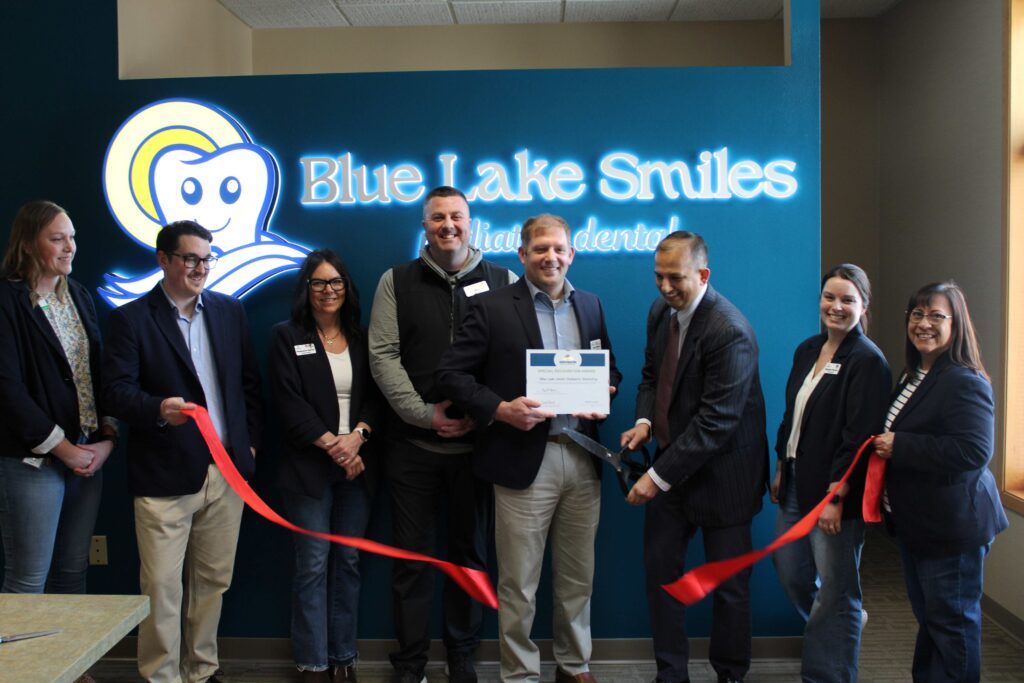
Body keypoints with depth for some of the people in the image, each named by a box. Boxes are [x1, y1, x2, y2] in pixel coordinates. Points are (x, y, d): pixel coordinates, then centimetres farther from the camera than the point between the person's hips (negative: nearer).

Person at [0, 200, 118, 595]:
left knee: (73, 573, 13)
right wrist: (61, 447, -12)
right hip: (32, 460, -6)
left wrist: (107, 437, 0)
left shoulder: (79, 297, 13)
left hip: (89, 457, 6)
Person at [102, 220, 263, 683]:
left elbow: (249, 381, 14)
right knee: (161, 587, 1)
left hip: (227, 471, 4)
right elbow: (117, 391, -10)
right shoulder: (131, 319, -1)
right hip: (165, 476, -4)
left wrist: (250, 441, 7)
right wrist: (159, 409, -29)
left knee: (213, 580, 13)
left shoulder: (229, 311, 11)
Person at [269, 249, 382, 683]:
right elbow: (289, 402, -7)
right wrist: (331, 445, -13)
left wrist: (357, 435, -13)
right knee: (313, 564, 1)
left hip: (357, 465, 3)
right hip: (309, 466, -3)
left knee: (348, 561, 7)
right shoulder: (286, 337, 2)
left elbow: (376, 395, 5)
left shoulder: (361, 338, 11)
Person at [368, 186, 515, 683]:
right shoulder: (397, 281, 5)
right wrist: (423, 413, -11)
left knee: (471, 552, 12)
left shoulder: (503, 281, 4)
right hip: (413, 443, 0)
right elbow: (383, 354, -2)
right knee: (412, 556, 8)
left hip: (478, 442, 0)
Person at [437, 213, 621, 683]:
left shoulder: (590, 306, 11)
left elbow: (609, 370, 19)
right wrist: (500, 409, -19)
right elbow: (451, 373, -7)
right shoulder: (492, 308, -4)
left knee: (578, 578, 16)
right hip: (524, 461, -4)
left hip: (582, 459, 4)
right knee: (518, 586, 6)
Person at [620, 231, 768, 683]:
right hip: (675, 461, 7)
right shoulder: (660, 311, 1)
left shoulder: (729, 332, -24)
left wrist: (659, 476, -24)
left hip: (720, 472, -7)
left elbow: (716, 421, -26)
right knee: (659, 568, 11)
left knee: (728, 585, 10)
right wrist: (644, 420, -7)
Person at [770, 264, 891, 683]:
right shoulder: (807, 351, 10)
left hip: (835, 493, -8)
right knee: (790, 574, 18)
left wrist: (836, 497, -20)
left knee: (835, 592, 4)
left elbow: (860, 437, -18)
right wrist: (781, 469, 16)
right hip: (797, 484, 8)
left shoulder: (868, 361, -14)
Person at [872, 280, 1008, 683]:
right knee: (928, 616, 22)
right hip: (916, 522, 10)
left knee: (952, 621, 5)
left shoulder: (965, 382, -19)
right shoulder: (914, 377, 10)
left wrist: (899, 446, -24)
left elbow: (974, 452, -29)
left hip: (951, 525, -9)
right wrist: (884, 445, 1)